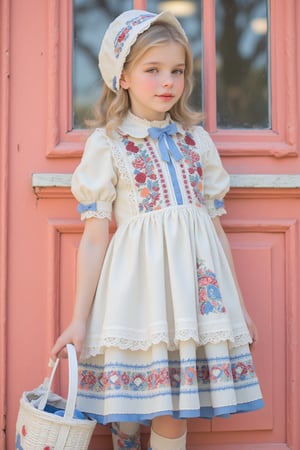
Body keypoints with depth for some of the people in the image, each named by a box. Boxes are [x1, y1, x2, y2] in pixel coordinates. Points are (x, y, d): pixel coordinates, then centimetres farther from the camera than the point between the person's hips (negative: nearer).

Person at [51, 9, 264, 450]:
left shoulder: (197, 140, 12)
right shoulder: (106, 145, 1)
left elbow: (217, 227, 16)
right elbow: (95, 237, -2)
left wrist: (239, 305, 16)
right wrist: (79, 319, -4)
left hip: (195, 276, 3)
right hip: (138, 284, -3)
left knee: (175, 411, 3)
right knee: (128, 410, -1)